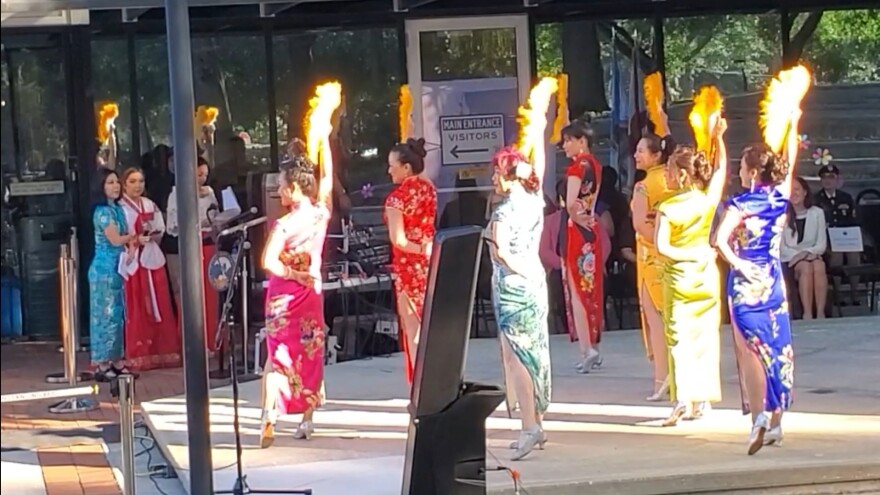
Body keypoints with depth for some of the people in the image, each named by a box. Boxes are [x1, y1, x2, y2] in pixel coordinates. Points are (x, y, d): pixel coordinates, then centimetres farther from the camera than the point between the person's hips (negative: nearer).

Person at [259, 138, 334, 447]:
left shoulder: (285, 224, -18)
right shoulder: (322, 213, -5)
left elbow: (269, 262, -28)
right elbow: (327, 177, 11)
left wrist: (294, 274, -13)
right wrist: (324, 139, 18)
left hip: (284, 295, -4)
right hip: (311, 294, 4)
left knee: (278, 355, 0)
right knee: (310, 354, 13)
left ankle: (269, 419, -11)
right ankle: (307, 419, 17)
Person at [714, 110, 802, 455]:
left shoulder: (740, 205, -12)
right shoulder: (780, 198, 1)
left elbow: (721, 240, -26)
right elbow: (790, 161, 16)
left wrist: (738, 264, -15)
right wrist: (793, 125, 26)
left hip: (746, 282, -5)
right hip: (773, 281, 5)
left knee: (751, 349, -5)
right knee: (777, 348, 9)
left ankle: (759, 415, -21)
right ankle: (776, 422, 15)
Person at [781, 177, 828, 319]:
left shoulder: (817, 213, 9)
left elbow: (822, 244, 6)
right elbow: (780, 246, 0)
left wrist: (807, 252, -14)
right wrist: (798, 255, -15)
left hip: (812, 255, 2)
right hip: (790, 259, -2)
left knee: (819, 266, -34)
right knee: (806, 267, -35)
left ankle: (821, 313, -41)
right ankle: (807, 313, -42)